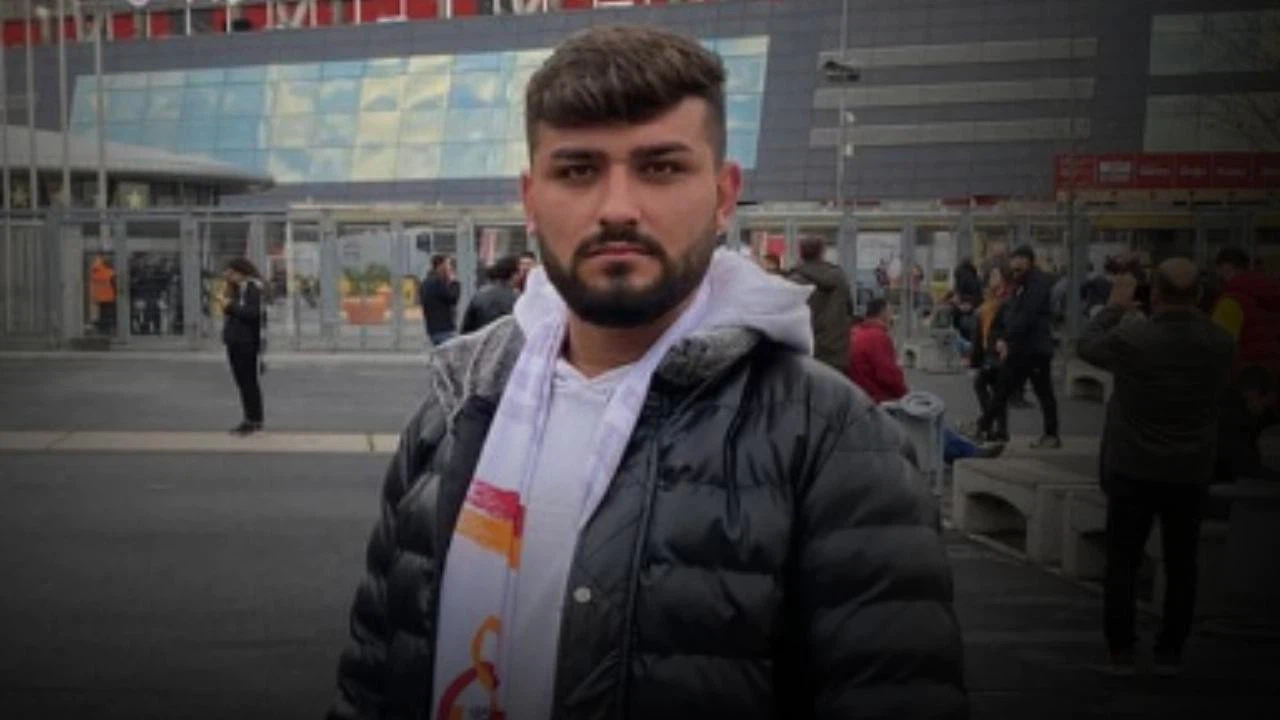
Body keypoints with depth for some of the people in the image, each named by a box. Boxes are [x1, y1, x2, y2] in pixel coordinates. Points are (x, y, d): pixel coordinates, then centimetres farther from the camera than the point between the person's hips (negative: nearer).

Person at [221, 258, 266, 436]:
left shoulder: (253, 288, -11)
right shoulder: (237, 288, 17)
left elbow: (252, 313, -22)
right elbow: (231, 311, 14)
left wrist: (231, 306, -14)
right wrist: (229, 285, 9)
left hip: (246, 343, -9)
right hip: (235, 341, 9)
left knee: (249, 381, -5)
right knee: (242, 381, 11)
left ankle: (255, 421, 0)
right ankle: (249, 419, 17)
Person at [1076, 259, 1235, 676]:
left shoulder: (1131, 339, -18)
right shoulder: (1220, 344, -9)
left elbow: (1087, 346, 0)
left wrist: (1115, 307, 13)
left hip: (1133, 469, -2)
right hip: (1191, 473, 2)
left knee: (1122, 563, 7)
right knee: (1181, 566, 12)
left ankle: (1121, 653, 11)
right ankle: (1169, 653, 17)